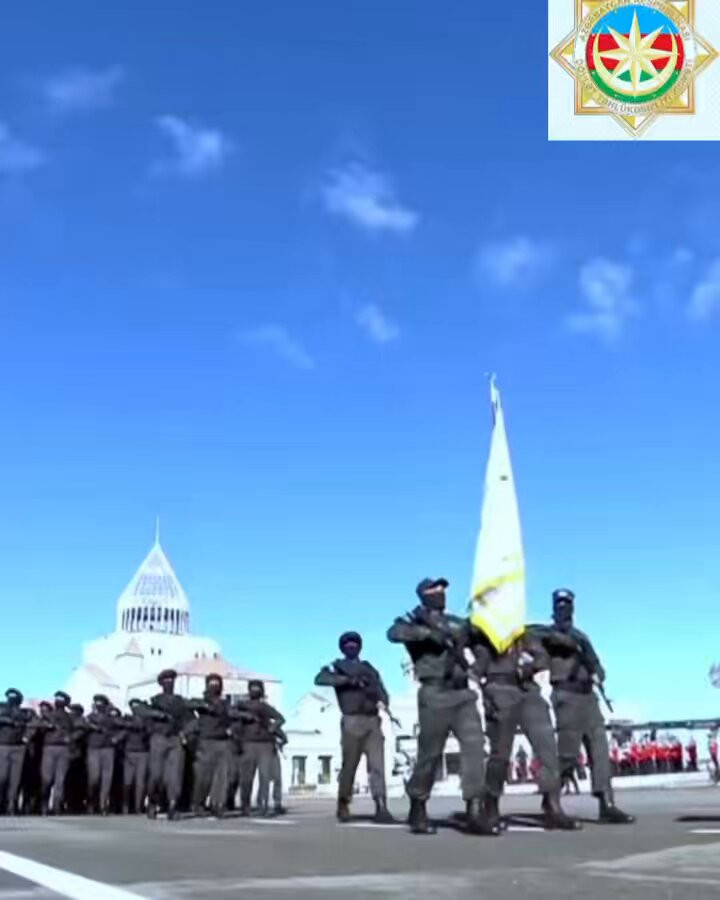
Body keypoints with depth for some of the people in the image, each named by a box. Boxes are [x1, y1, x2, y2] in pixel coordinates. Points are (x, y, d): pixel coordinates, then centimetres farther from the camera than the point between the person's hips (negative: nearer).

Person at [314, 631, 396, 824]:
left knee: (377, 764, -6)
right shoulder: (337, 667, 9)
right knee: (349, 765, -2)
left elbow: (381, 690, 14)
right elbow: (320, 679, -10)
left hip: (373, 720, 4)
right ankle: (343, 806, 12)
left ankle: (381, 808, -12)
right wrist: (348, 680, -17)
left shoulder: (369, 669, 22)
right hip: (352, 721, -3)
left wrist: (383, 701, -10)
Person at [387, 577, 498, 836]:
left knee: (474, 745, -10)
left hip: (463, 694, 5)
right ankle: (418, 809, 18)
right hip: (435, 695, -5)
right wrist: (427, 632, -24)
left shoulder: (455, 623, 21)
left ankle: (475, 812, -12)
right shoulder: (416, 621, 5)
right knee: (430, 754, 0)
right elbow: (394, 633, -16)